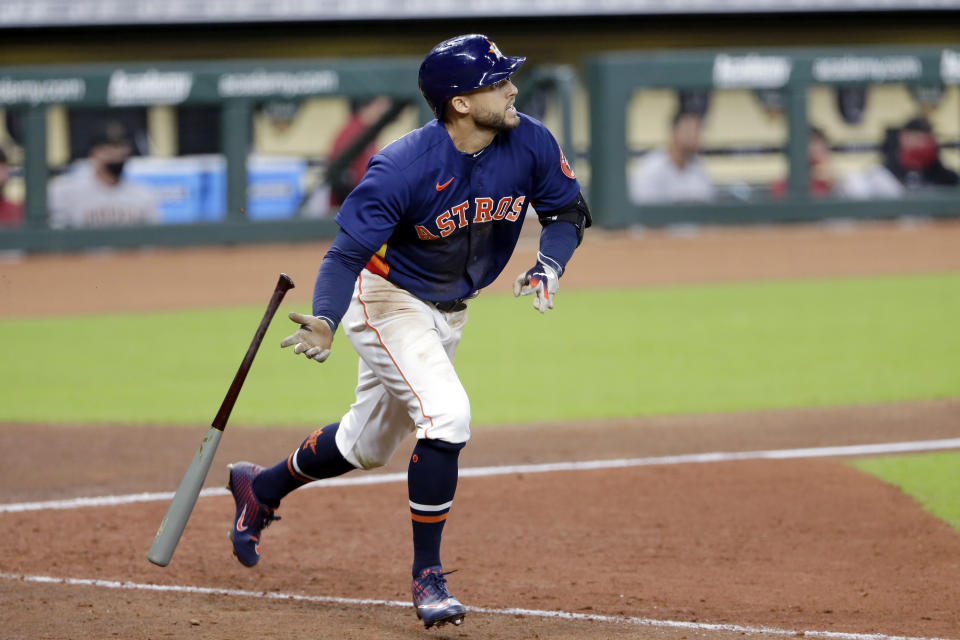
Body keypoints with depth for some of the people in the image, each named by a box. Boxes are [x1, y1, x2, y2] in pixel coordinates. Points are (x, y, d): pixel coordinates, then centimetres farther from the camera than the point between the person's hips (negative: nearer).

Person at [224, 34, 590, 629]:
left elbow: (568, 211, -1)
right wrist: (325, 323, -46)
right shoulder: (404, 167, -31)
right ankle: (428, 576, -12)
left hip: (449, 310, 7)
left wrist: (550, 266, -22)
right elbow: (346, 254, -29)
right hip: (389, 301, -7)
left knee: (369, 444, 20)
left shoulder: (530, 144, -16)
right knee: (447, 415, -26)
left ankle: (261, 488, 46)